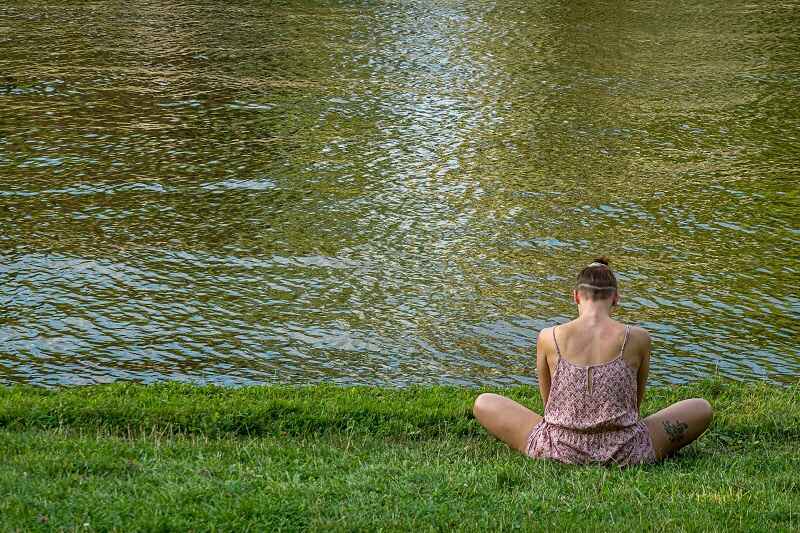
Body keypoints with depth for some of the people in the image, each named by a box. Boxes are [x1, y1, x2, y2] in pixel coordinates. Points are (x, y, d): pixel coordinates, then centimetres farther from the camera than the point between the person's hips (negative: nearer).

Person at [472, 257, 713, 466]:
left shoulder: (548, 337, -5)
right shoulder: (637, 338, -6)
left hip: (561, 451, 1)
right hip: (623, 455, -1)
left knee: (483, 403, 20)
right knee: (702, 408, 19)